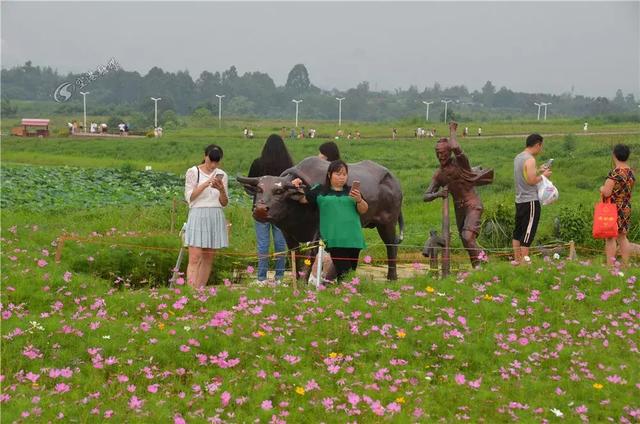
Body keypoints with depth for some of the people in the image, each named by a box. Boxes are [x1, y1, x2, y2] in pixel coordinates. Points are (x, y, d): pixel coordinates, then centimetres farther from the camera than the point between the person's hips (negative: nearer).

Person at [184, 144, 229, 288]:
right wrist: (204, 185, -17)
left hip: (216, 217, 4)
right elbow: (189, 197, -5)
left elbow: (224, 203, 10)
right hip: (198, 215, -4)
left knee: (208, 258, 3)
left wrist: (221, 190, -10)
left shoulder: (222, 175, 10)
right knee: (195, 258, -13)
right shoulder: (193, 172, 2)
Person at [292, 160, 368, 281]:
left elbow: (364, 210, 9)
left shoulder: (351, 191, 15)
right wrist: (297, 188, -13)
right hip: (334, 239, -3)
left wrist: (359, 200, -10)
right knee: (343, 272, -14)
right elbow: (302, 199, 5)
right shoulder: (320, 190, 9)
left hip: (353, 239, 3)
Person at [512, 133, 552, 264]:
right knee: (528, 233, -5)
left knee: (518, 231, 13)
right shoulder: (530, 160, -16)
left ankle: (517, 260, 18)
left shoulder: (518, 157, 12)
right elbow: (531, 181, -21)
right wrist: (543, 175, -6)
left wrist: (538, 171, 20)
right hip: (530, 200, -9)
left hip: (519, 200, 9)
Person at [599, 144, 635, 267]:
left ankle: (610, 266, -4)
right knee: (622, 237, 14)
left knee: (610, 238, -3)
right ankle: (626, 265, 17)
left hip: (614, 209, -7)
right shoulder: (631, 173, 5)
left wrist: (601, 188, -2)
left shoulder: (614, 174, -19)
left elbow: (606, 192, -22)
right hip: (627, 208, 8)